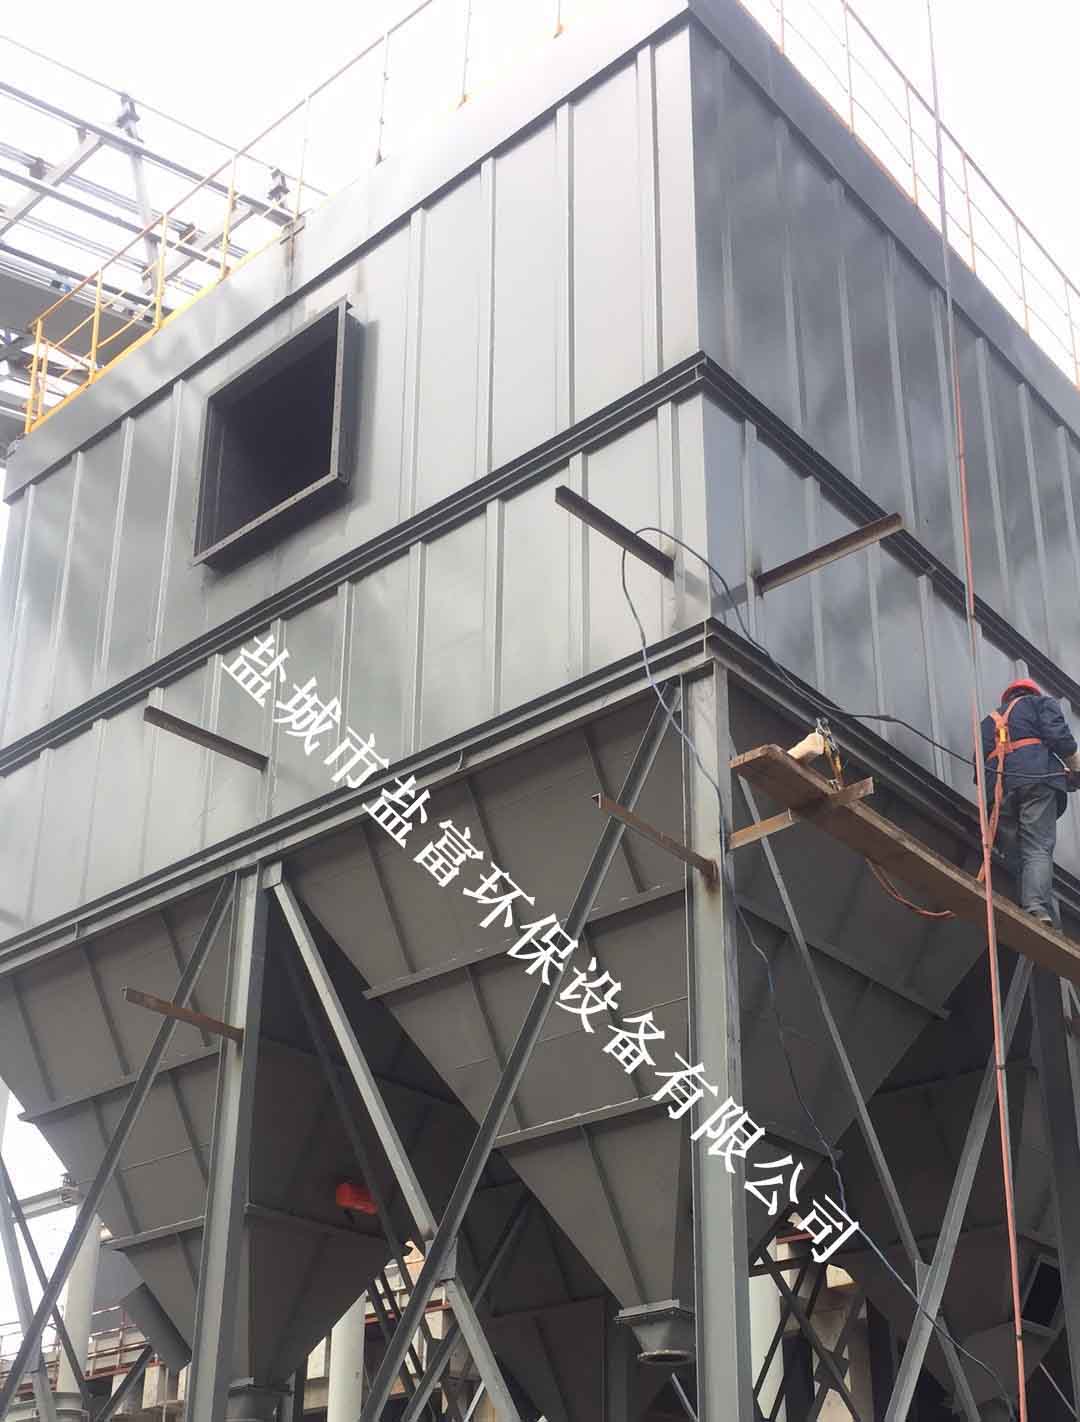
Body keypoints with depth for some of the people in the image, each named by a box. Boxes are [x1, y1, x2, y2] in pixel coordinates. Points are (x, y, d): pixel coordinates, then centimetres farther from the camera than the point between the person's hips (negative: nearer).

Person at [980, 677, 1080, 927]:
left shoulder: (990, 721, 35)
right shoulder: (1040, 702, 21)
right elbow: (1059, 736, 2)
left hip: (999, 789, 4)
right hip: (1037, 778, -4)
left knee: (1016, 857, 4)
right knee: (1039, 849, -16)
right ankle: (1038, 908, -36)